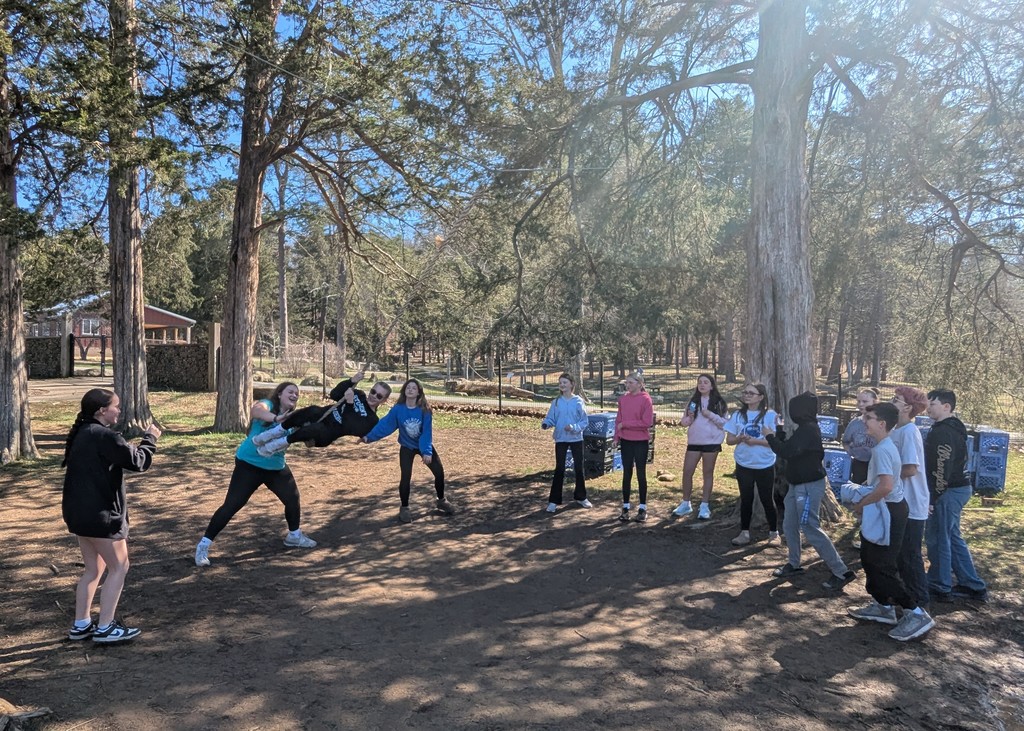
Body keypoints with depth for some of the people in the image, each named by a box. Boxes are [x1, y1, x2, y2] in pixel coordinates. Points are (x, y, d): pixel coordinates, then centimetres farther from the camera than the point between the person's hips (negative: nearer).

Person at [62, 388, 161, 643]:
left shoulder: (82, 433, 10)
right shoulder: (104, 435, -20)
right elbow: (139, 462, -16)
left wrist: (136, 444, 6)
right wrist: (150, 438, -2)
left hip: (79, 511, 10)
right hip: (99, 513, -10)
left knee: (93, 569, 19)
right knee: (119, 567, 3)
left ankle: (81, 625, 25)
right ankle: (105, 628, 7)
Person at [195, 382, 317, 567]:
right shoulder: (267, 405, -13)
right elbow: (257, 410, -38)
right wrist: (275, 418, -57)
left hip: (276, 467, 7)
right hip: (249, 464, -7)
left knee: (293, 498, 10)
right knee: (232, 505, -7)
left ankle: (294, 535, 34)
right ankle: (204, 544, 5)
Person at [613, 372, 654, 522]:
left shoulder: (645, 399, -10)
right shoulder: (623, 398, 4)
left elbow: (647, 422, -15)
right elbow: (618, 419, 9)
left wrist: (625, 424, -13)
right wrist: (616, 438, -1)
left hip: (641, 442, -4)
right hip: (626, 441, 4)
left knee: (641, 473, 5)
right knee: (627, 473, 9)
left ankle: (642, 508, 15)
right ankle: (625, 507, 17)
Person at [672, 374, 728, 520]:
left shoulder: (719, 402, -3)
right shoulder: (693, 401, 8)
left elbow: (724, 423, -6)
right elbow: (684, 422, 10)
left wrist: (710, 415, -18)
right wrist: (689, 418, -11)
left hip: (711, 442, -4)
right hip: (693, 441, 4)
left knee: (708, 473, 6)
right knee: (687, 472, 3)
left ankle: (705, 506, 15)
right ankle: (685, 504, 17)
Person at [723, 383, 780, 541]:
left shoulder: (770, 415, -9)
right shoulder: (738, 414, 1)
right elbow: (729, 439, 3)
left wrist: (755, 441, -23)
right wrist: (740, 439, -18)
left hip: (765, 466, -3)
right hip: (743, 465, 3)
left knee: (767, 499, 8)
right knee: (746, 499, 11)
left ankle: (774, 533, 23)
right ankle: (744, 533, 20)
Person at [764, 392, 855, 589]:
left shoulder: (808, 429, -20)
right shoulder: (805, 428, 12)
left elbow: (787, 452, -25)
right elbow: (791, 449, 17)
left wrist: (770, 436, -12)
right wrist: (778, 435, 12)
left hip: (809, 486, -10)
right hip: (798, 485, 10)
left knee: (811, 529, -8)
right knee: (789, 525, 15)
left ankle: (842, 572, -2)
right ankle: (794, 564, 29)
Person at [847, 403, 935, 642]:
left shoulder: (882, 449, -22)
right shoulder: (884, 447, 10)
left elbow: (886, 486, -31)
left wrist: (862, 504, -19)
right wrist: (864, 499, 13)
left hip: (888, 512, -10)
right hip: (885, 511, 10)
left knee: (882, 567, -5)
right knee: (869, 558, 18)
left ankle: (916, 613, 3)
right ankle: (883, 606, 29)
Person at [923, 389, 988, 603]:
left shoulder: (943, 432, -19)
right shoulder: (953, 428, 13)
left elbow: (943, 467, -24)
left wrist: (933, 496, -20)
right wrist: (935, 493, 20)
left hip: (949, 491, -10)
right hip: (959, 488, 10)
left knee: (937, 538, 1)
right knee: (952, 538, 18)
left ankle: (939, 587, 12)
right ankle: (973, 586, 23)